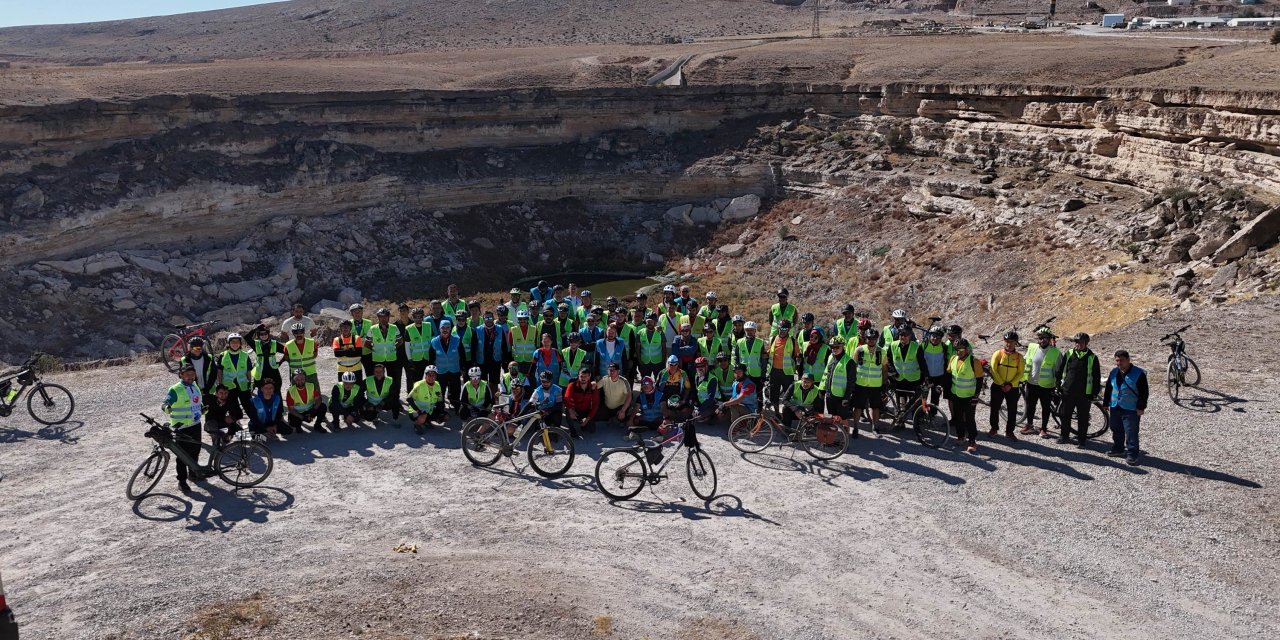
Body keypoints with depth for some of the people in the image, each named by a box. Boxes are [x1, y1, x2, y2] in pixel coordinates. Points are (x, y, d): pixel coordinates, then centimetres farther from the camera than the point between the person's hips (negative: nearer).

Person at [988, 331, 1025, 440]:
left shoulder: (1019, 357, -1)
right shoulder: (998, 353, -4)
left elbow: (1020, 373, -3)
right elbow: (993, 370, -8)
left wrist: (1010, 384, -14)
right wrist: (1002, 384, -13)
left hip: (1013, 388, 0)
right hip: (997, 386, 0)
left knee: (1012, 411, 5)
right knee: (995, 408, 9)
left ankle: (1009, 431, 17)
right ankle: (994, 428, 26)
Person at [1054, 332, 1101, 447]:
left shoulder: (1092, 358, -3)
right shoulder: (1068, 355, 3)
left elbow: (1096, 377, 0)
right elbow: (1059, 371, 10)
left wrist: (1094, 393, -3)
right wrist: (1059, 386, 7)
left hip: (1084, 394, -2)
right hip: (1068, 392, 2)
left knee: (1083, 418, 5)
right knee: (1064, 415, 9)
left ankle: (1082, 440, 16)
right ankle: (1064, 436, 25)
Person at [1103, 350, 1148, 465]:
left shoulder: (1138, 374, -10)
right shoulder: (1113, 373, 8)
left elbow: (1144, 392, -10)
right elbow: (1108, 389, 17)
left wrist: (1141, 407, -14)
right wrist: (1105, 403, 15)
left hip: (1131, 410, -6)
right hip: (1115, 408, 6)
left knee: (1131, 433, -6)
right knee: (1116, 431, 16)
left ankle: (1132, 454, 0)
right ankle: (1118, 449, 30)